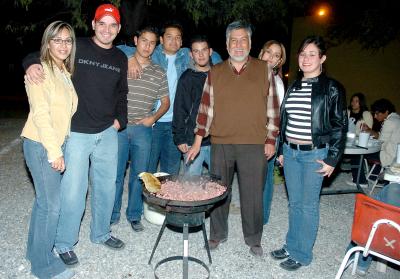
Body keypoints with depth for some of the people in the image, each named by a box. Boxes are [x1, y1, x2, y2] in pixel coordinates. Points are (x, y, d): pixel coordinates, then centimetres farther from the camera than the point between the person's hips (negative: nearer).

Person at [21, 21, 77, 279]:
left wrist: (60, 147, 10)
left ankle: (36, 251, 32)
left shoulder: (65, 73, 14)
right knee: (51, 205, -3)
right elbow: (40, 113, -18)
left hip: (58, 144, 8)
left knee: (44, 200, 16)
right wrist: (54, 151, -19)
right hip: (41, 145, -8)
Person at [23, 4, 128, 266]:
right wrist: (32, 64, -24)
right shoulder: (77, 47, -5)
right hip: (77, 133, -5)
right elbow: (42, 55, -1)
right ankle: (65, 244, 21)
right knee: (73, 191, -1)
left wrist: (120, 119, 8)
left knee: (106, 186, 14)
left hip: (108, 133, 5)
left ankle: (101, 233, 35)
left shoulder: (120, 58, 10)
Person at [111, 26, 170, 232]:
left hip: (143, 129, 2)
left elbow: (165, 102, 15)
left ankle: (134, 215, 22)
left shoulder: (159, 73, 9)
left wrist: (153, 117, -2)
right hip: (119, 128, -1)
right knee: (116, 173, 3)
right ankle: (112, 214, 20)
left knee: (139, 174, 7)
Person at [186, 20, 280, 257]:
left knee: (253, 194, 5)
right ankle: (218, 234, 31)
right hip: (220, 143, 2)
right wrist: (198, 140, 3)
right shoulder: (215, 73, 8)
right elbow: (206, 108, 7)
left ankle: (254, 239, 27)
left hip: (255, 145, -1)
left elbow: (273, 107, 5)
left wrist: (271, 140, 1)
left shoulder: (264, 70, 5)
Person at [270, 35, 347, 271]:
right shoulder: (293, 86, 11)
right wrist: (282, 150, 15)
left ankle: (301, 254, 19)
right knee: (294, 203, 15)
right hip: (290, 152, 5)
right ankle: (291, 246, 30)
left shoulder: (332, 88, -5)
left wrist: (331, 159, -10)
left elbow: (339, 126, -6)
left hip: (314, 154, -5)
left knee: (308, 205, 4)